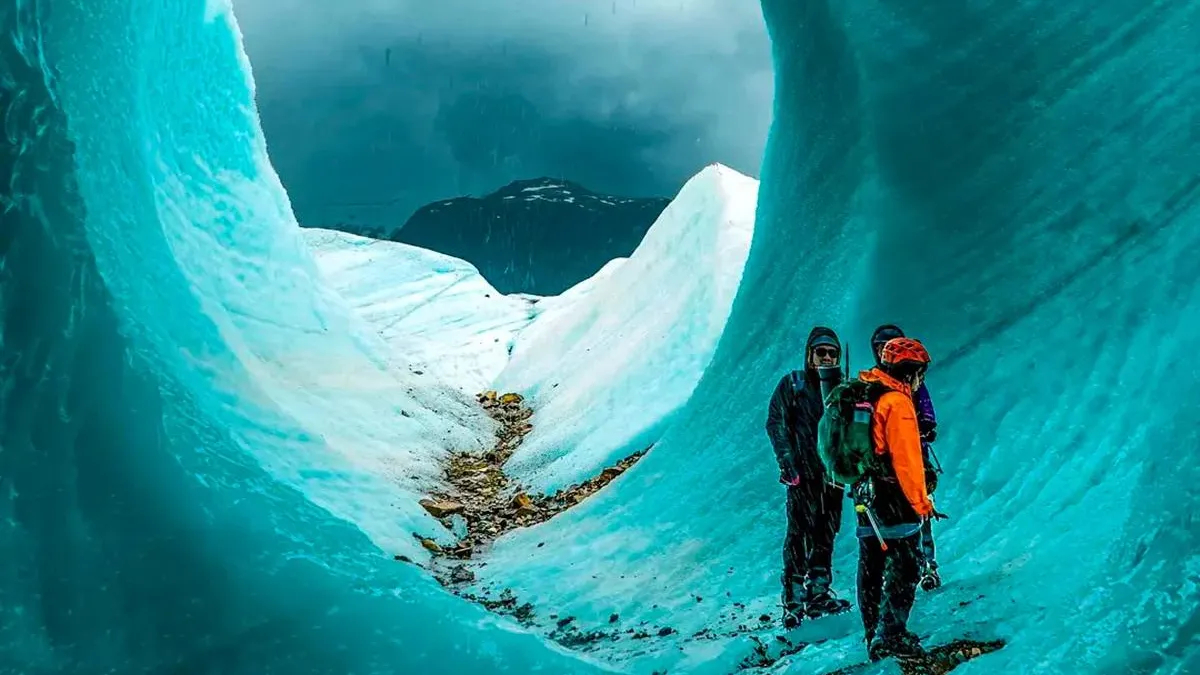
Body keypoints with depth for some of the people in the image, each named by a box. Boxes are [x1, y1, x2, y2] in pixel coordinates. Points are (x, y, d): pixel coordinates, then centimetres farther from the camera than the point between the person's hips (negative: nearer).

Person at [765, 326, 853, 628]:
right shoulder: (792, 384, 1)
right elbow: (776, 424, -3)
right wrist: (787, 462, -13)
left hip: (832, 472, 4)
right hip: (803, 472, -4)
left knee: (826, 534, 9)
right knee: (799, 533, -7)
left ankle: (817, 592, 21)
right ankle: (794, 601, -4)